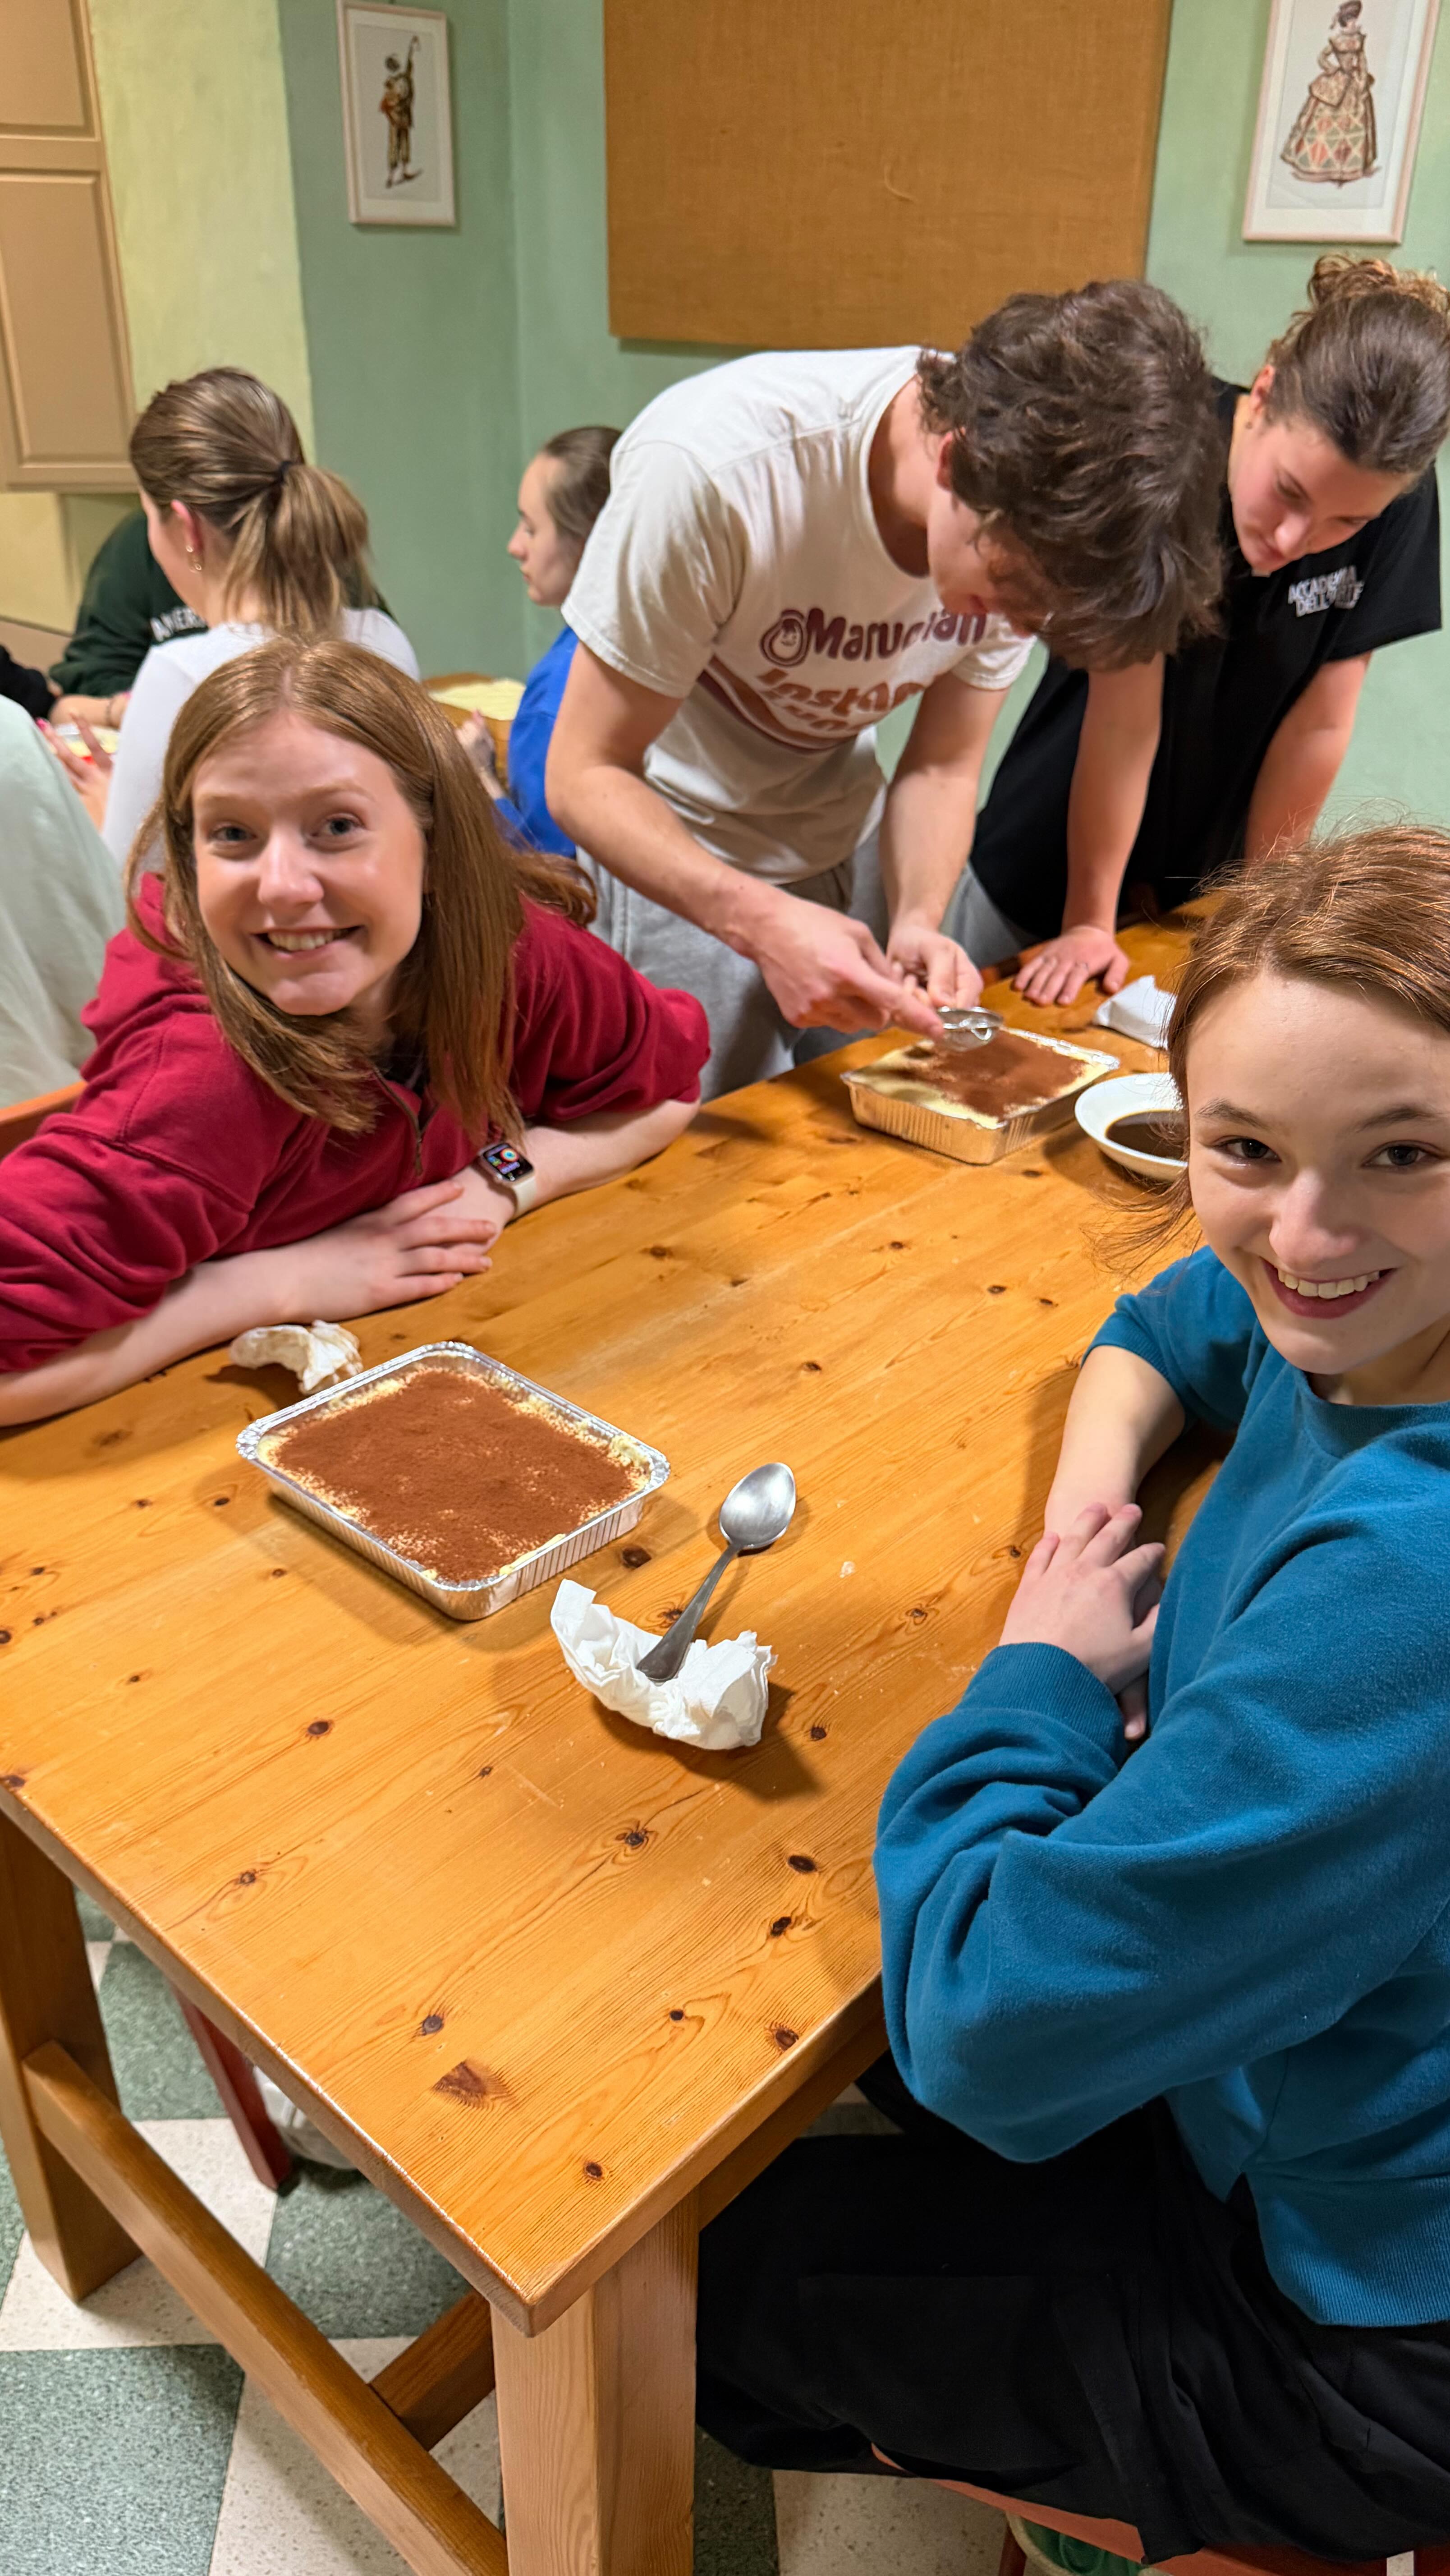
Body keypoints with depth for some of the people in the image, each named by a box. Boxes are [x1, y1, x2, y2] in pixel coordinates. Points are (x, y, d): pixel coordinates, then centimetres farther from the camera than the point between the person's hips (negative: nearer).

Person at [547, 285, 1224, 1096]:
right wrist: (764, 924, -42)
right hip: (674, 851, -4)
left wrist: (918, 922, -26)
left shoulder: (1031, 535, -17)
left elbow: (942, 767, -5)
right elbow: (585, 774, -27)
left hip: (842, 841, 5)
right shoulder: (714, 469, -33)